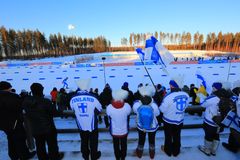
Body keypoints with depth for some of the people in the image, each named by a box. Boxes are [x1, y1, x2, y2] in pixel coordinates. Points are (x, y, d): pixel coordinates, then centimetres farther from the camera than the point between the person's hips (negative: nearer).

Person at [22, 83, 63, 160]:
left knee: (40, 146, 22)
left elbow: (27, 114, 6)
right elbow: (55, 113, -18)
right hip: (48, 128, -4)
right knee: (52, 145, 17)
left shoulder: (25, 102, -11)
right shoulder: (46, 101, -27)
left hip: (35, 129, 5)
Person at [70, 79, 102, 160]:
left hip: (81, 126, 3)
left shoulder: (73, 99, -16)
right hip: (92, 126, -3)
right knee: (93, 142, 21)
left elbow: (73, 110, 4)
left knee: (84, 142, 27)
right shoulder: (92, 98, -25)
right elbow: (99, 110, -9)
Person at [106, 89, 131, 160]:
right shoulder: (127, 106, -28)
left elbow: (109, 117, -9)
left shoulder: (109, 107, -28)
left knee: (116, 145, 28)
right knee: (124, 144, 28)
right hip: (124, 130, 0)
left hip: (114, 131, 0)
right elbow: (128, 115, -8)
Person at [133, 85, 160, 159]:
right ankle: (152, 153, 60)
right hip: (153, 127, 0)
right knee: (152, 139, 32)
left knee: (141, 139, 31)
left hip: (141, 126, 1)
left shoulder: (136, 104, -36)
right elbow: (157, 114, -14)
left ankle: (139, 152, 59)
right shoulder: (154, 105, -38)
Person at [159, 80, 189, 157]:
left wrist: (161, 105, 0)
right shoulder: (186, 95, -14)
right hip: (180, 120, 4)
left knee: (168, 136, 19)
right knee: (177, 136, 24)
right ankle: (176, 152, 44)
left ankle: (168, 151, 42)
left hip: (168, 120, -4)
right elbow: (185, 106, 4)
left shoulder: (168, 96, -31)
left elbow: (162, 110, -19)